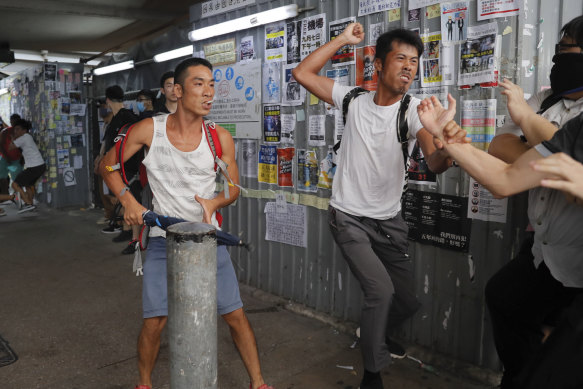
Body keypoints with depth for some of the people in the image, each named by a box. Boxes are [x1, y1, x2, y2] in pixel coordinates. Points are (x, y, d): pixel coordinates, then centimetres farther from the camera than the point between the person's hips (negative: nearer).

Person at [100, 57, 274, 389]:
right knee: (155, 321, 2)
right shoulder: (149, 130, -7)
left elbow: (233, 188, 6)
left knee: (236, 316, 3)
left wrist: (214, 202, -16)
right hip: (163, 240, -1)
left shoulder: (220, 138, -5)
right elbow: (108, 165, 5)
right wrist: (128, 200, -10)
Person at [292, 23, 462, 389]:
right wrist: (343, 39, -10)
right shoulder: (355, 99, -7)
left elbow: (434, 162, -29)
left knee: (409, 301, 10)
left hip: (390, 220, 3)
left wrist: (447, 149, -53)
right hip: (349, 218, -2)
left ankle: (377, 334, 43)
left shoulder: (415, 110, -11)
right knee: (381, 290, -18)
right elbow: (302, 73, -6)